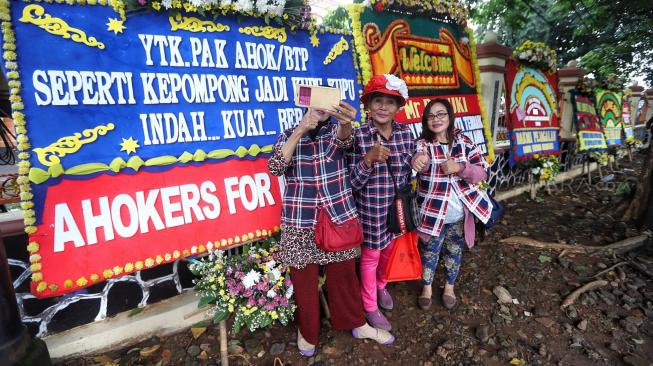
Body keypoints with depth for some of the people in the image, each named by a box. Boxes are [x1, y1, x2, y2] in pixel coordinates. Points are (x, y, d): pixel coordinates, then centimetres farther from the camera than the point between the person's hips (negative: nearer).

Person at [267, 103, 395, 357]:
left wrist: (346, 124, -46)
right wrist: (300, 130, -27)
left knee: (344, 274, 15)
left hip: (339, 217, 1)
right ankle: (307, 331, 35)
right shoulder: (289, 135, 3)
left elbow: (345, 140, -21)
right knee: (304, 279, 11)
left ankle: (357, 324, 37)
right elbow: (274, 167, -15)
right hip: (301, 222, -1)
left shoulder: (337, 129, 5)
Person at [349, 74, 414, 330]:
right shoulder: (359, 136, -16)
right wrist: (369, 159, -31)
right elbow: (352, 183, -18)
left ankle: (381, 285, 54)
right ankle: (370, 307, 35)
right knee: (371, 256, 12)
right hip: (370, 209, -4)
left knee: (389, 251, 24)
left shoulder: (405, 133, -3)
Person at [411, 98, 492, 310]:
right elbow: (421, 160, -34)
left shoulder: (463, 142, -2)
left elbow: (482, 173, -5)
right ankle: (427, 287, 38)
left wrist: (459, 168, -23)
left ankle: (449, 286, 44)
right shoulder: (423, 144, -10)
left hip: (459, 214, 2)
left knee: (454, 252, 20)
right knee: (429, 252, 14)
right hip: (432, 214, -2)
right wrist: (418, 160, -59)